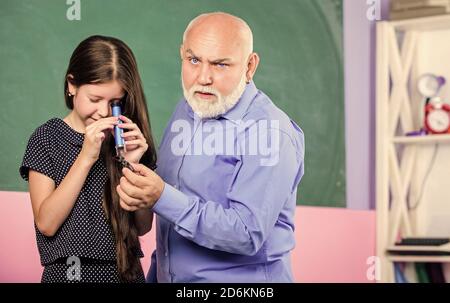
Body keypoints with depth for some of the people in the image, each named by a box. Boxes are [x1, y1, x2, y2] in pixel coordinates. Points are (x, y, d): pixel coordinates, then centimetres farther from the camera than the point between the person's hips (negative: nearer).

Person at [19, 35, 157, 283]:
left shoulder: (126, 138, 1)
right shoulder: (46, 139, -6)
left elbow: (143, 226, -1)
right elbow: (46, 223, -15)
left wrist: (133, 165, -15)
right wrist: (86, 158, -21)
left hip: (126, 271, 3)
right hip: (66, 272, -2)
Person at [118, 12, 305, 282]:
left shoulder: (270, 134, -20)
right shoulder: (186, 110, 4)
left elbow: (247, 235, -27)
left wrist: (163, 199, -33)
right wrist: (154, 276, 15)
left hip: (242, 279, -6)